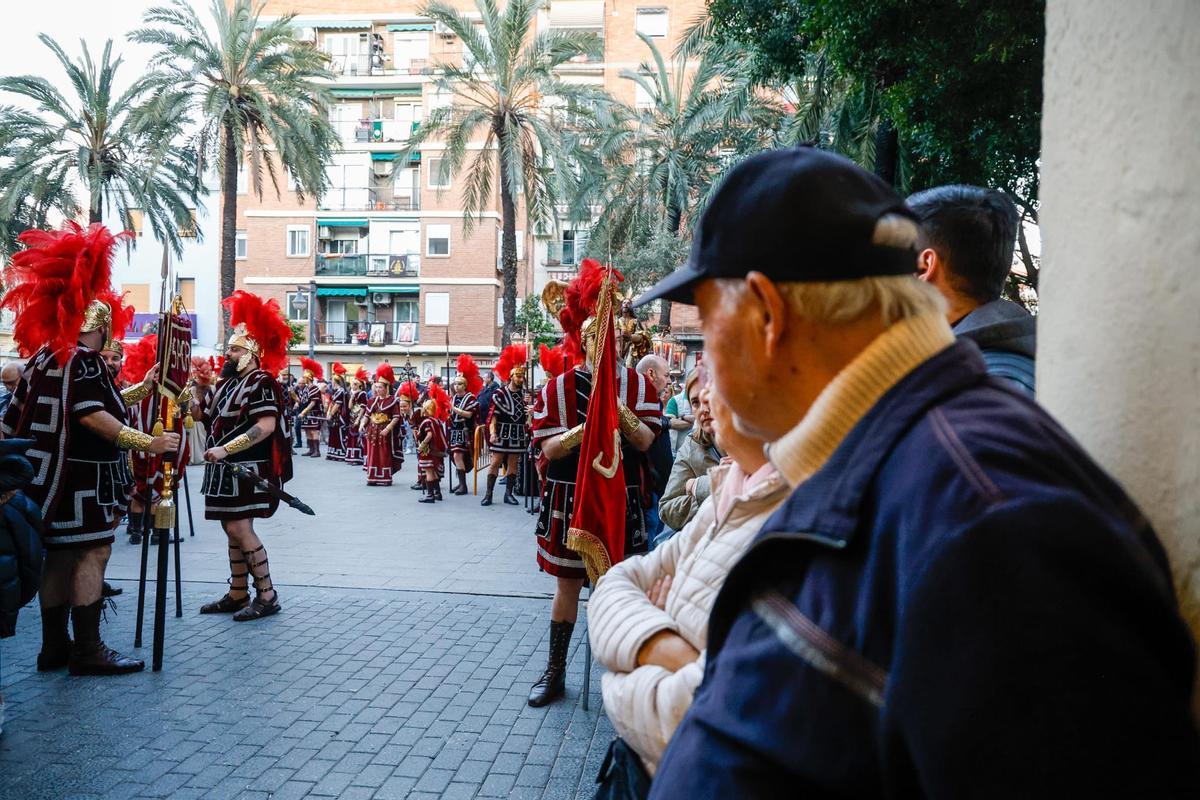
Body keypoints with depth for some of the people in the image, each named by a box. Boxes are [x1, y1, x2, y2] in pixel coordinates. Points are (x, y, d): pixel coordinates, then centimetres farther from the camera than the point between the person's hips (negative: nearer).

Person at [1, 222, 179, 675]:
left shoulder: (46, 357, 15)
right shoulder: (83, 361, -15)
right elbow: (93, 416, -23)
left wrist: (138, 391, 27)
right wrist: (147, 443, -25)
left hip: (54, 472, 10)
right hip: (81, 473, -10)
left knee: (60, 554, 13)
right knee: (93, 552, -7)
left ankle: (54, 646, 19)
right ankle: (88, 650, -5)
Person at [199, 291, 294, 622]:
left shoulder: (261, 383, -13)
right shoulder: (227, 383, 15)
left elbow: (266, 426, -24)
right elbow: (215, 422, 20)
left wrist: (225, 449, -26)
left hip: (248, 471, -9)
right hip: (227, 471, 9)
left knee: (239, 528, -12)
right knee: (233, 530, 12)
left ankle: (267, 596, -4)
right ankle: (238, 594, 21)